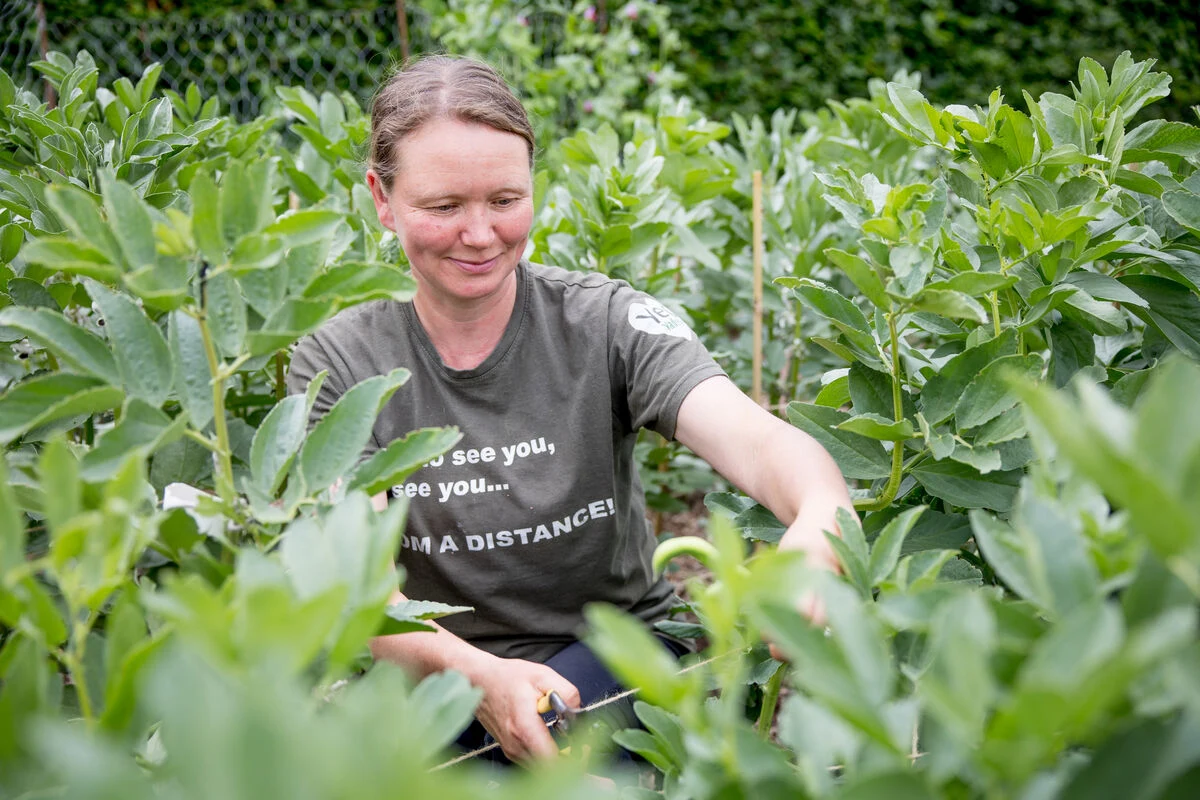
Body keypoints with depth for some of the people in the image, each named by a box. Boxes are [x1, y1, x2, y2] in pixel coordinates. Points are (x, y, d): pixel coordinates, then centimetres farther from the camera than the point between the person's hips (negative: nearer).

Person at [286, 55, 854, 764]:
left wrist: (822, 519, -50)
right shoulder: (337, 367, -6)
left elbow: (754, 440, -24)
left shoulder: (606, 325, -8)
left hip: (611, 649, -3)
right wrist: (478, 676, -37)